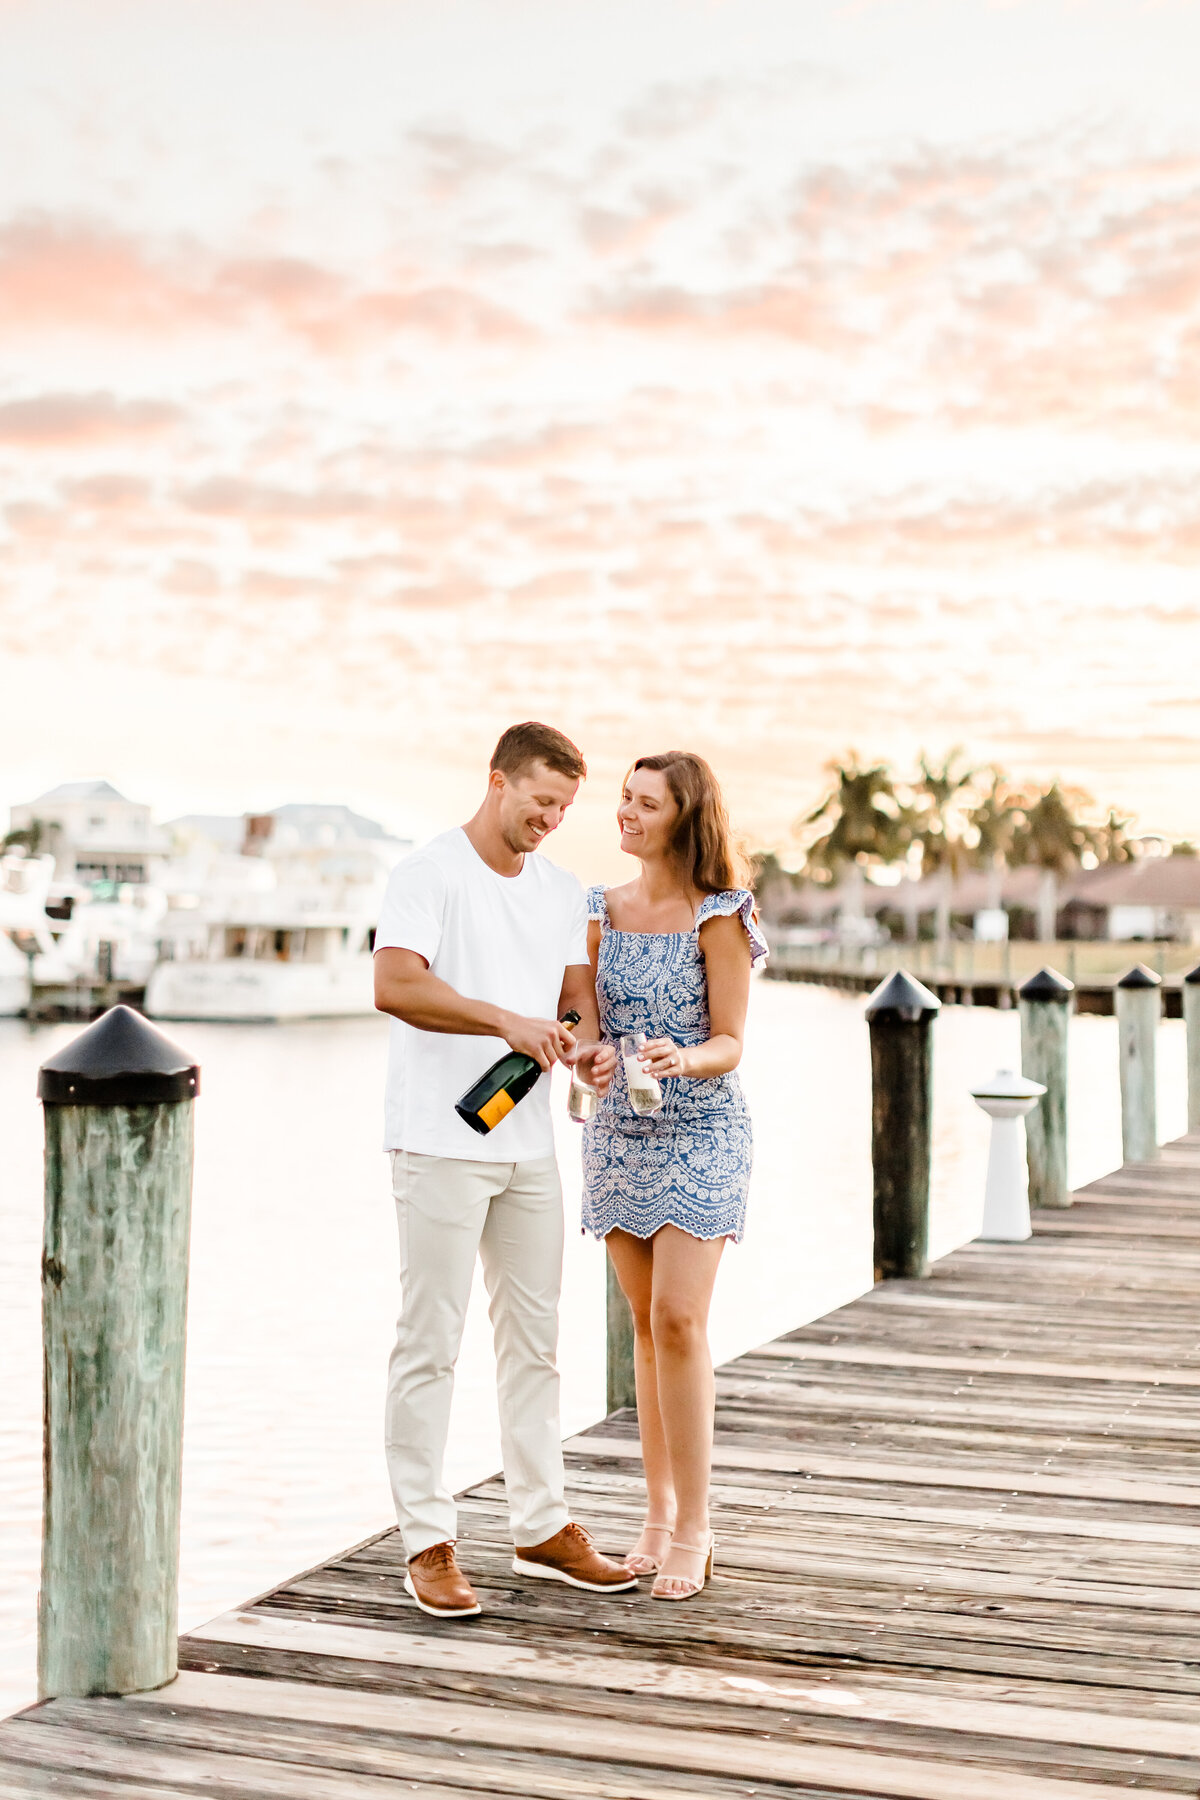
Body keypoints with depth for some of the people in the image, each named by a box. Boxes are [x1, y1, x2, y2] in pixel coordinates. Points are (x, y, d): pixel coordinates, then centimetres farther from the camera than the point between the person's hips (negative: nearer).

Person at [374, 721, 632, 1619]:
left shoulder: (563, 891, 13)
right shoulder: (430, 873, -8)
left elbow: (578, 992, 14)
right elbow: (394, 984, -22)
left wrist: (590, 1043, -9)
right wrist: (507, 1020, -29)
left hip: (530, 1146, 7)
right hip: (442, 1142, -7)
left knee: (534, 1337, 12)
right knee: (432, 1341, -2)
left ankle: (542, 1525, 22)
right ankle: (428, 1543, 5)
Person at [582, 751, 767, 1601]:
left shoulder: (718, 917, -8)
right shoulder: (602, 911, 7)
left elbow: (729, 1044, -10)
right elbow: (591, 1024, 12)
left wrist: (682, 1059, -29)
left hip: (701, 1134, -5)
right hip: (619, 1133, 5)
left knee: (679, 1320, -12)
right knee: (648, 1324, 9)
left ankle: (694, 1528, -3)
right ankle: (659, 1510, 18)